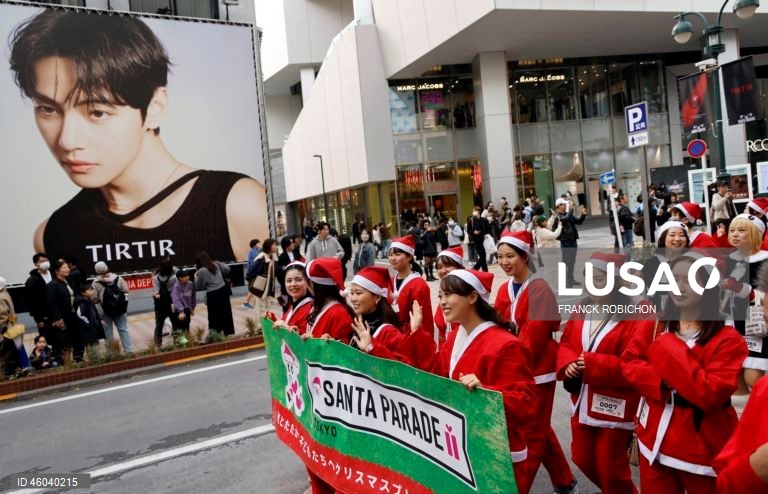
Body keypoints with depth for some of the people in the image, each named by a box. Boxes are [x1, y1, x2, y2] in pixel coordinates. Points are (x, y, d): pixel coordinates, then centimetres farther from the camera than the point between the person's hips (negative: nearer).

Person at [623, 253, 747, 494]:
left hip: (701, 448, -4)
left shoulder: (727, 339, -13)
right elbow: (629, 363, -2)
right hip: (655, 439, 4)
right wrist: (662, 384, -20)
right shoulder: (655, 326, 3)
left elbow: (711, 394, -23)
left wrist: (669, 349, -24)